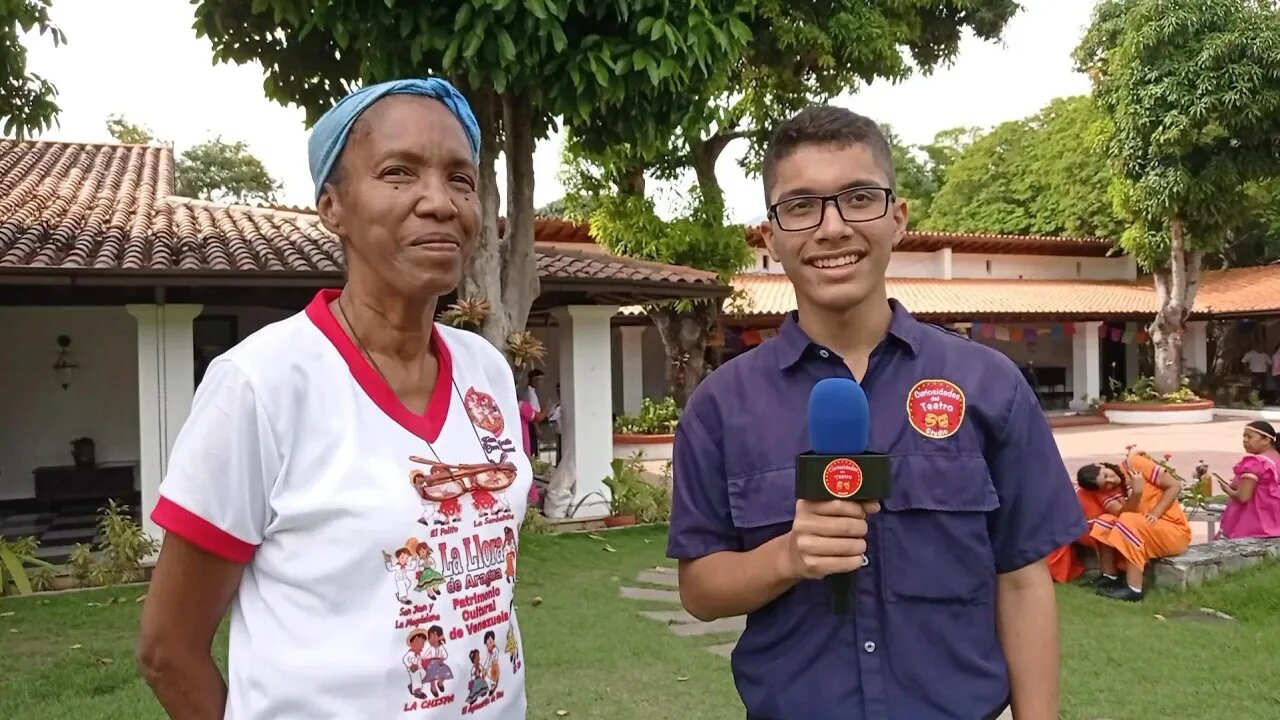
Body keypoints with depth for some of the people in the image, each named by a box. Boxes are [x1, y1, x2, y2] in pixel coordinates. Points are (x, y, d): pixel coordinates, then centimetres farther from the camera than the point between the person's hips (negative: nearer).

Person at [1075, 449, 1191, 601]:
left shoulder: (1134, 464, -11)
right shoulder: (1108, 495, -2)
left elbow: (1175, 486, -10)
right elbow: (1123, 514, -21)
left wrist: (1154, 513, -20)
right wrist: (1137, 492, -36)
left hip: (1174, 529, -4)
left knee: (1129, 522, -30)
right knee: (1105, 521, -14)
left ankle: (1134, 589, -31)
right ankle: (1110, 576, -6)